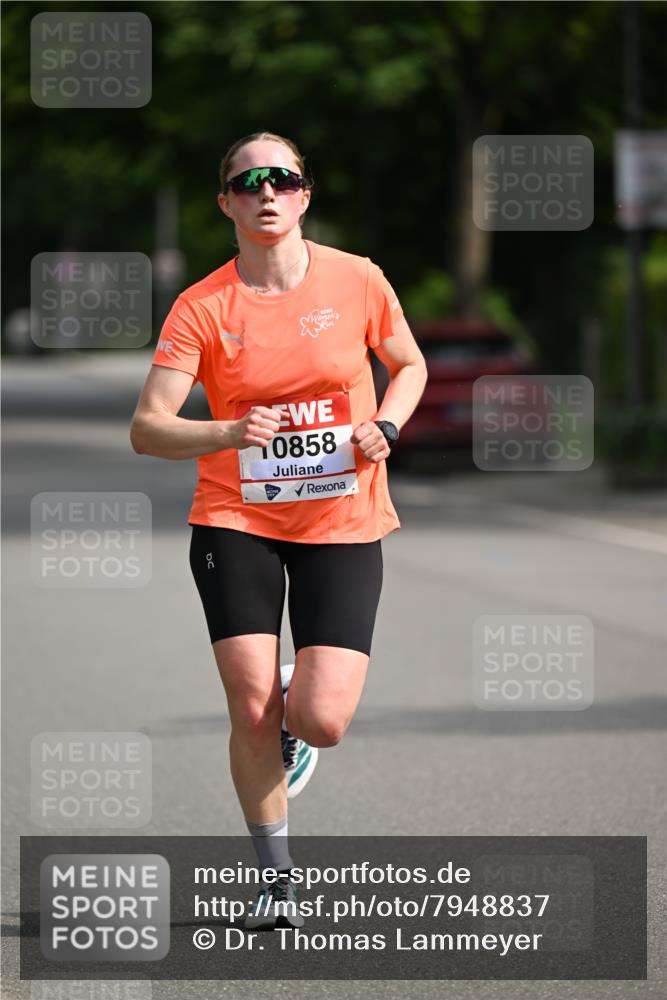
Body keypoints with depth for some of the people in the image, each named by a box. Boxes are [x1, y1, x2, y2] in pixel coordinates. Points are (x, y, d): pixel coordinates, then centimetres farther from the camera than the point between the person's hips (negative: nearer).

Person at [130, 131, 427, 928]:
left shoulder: (357, 281, -4)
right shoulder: (201, 308, -7)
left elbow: (410, 366, 14)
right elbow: (146, 429, -12)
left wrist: (384, 428, -7)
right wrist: (228, 434, -31)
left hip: (342, 525, 0)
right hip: (236, 523, 0)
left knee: (321, 723, -11)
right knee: (251, 712, -8)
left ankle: (294, 710, 28)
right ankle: (276, 877, 12)